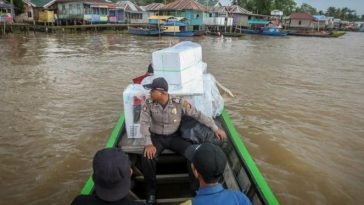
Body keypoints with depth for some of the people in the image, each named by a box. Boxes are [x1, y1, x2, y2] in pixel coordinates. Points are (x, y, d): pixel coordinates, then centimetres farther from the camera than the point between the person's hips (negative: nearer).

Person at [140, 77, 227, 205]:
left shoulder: (179, 103, -15)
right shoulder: (148, 104, -12)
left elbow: (198, 115, -8)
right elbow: (144, 124, -16)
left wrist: (215, 128, -10)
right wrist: (148, 143, -32)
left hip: (174, 137, 0)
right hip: (156, 137, 0)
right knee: (147, 158, -29)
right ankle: (151, 190, -2)